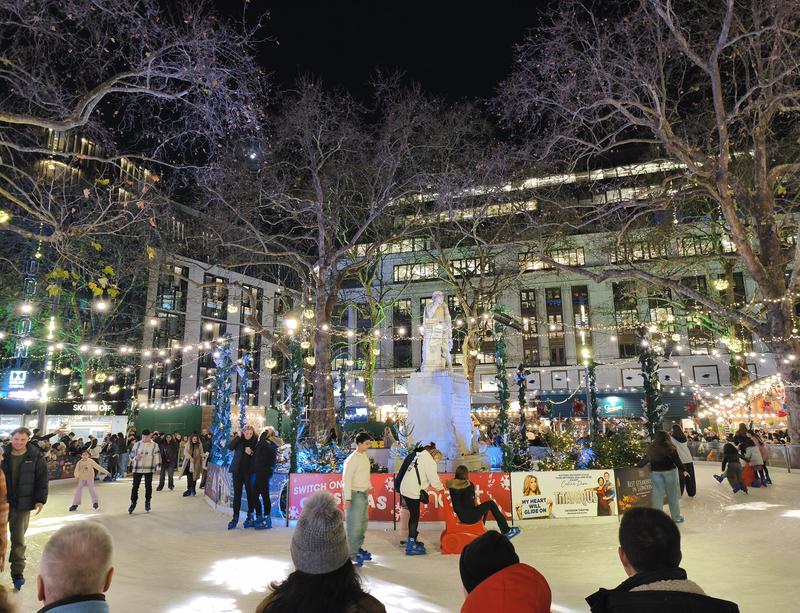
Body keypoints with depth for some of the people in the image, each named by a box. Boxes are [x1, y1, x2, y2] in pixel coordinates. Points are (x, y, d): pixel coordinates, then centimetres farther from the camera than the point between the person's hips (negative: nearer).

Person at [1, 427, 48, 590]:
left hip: (22, 504, -1)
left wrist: (40, 500, -8)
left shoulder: (36, 458, -6)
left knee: (18, 540, 9)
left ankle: (17, 573, 21)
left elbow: (42, 480, -3)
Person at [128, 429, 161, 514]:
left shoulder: (154, 445, 0)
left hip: (149, 469, -1)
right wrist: (135, 458, -14)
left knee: (148, 486, 5)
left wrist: (158, 467, -11)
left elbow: (157, 456, -2)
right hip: (137, 469, 1)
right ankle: (133, 503, 12)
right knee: (135, 486, 0)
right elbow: (131, 454, 9)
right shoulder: (137, 444, 5)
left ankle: (147, 503, 19)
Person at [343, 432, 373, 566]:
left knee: (363, 524, 17)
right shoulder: (352, 459, -19)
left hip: (364, 494, 9)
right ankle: (351, 555, 2)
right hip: (355, 495, -9)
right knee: (354, 526, -6)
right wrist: (347, 498, -22)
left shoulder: (365, 455, 6)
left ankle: (358, 548, 30)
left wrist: (369, 487, 19)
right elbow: (346, 479, -20)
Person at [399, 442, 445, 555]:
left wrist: (424, 487, 11)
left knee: (413, 515, 18)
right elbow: (433, 478, -9)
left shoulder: (420, 457, 21)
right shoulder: (430, 461, -7)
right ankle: (411, 546, -1)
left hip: (405, 489, 9)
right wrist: (441, 488, 7)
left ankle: (412, 541, 28)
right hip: (412, 491, -9)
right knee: (415, 517, -3)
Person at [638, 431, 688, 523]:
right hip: (669, 471, -2)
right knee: (672, 495, 11)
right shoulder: (670, 448, -8)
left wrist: (638, 465, 22)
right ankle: (676, 517, 20)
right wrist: (683, 470, 5)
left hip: (655, 472, 2)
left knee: (657, 495, 6)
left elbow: (646, 459, 8)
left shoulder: (651, 448, -1)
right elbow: (677, 460, -7)